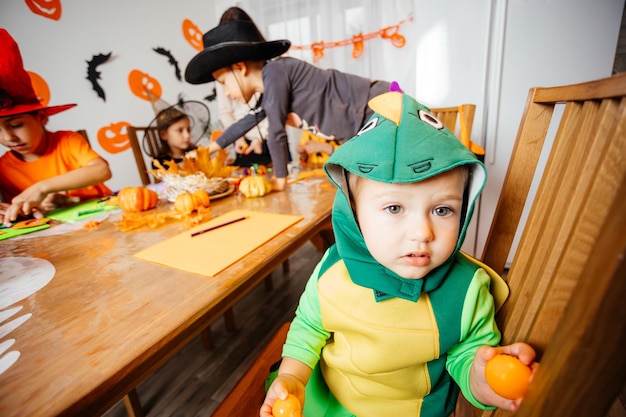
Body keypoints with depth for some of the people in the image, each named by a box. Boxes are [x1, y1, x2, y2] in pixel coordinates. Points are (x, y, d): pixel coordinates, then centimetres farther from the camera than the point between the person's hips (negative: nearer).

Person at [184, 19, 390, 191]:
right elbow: (249, 120, 24)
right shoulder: (270, 85, 12)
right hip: (365, 115, 8)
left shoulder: (274, 72, -17)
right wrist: (211, 147, 34)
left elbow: (276, 132, -16)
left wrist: (280, 179, -2)